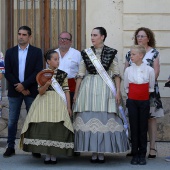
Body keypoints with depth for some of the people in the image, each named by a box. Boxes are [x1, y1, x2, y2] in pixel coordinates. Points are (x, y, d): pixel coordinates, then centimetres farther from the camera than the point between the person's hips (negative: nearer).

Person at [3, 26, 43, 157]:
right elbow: (8, 73, 1)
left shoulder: (37, 52, 2)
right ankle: (11, 147, 9)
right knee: (12, 120, 3)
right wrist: (19, 88, -9)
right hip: (14, 91, 2)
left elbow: (38, 72, -6)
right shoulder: (10, 52, 8)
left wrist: (24, 85, -13)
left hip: (31, 91, -2)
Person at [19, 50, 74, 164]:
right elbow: (40, 92, -1)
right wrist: (47, 84, -20)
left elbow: (66, 91, 5)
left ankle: (54, 155, 3)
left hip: (58, 103, 0)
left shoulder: (62, 74, 5)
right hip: (44, 102, 0)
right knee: (44, 127, -9)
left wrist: (68, 107, 2)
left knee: (57, 127, -9)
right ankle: (47, 154, 4)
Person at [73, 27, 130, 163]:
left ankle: (102, 152, 6)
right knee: (89, 120, -1)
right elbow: (80, 75, 10)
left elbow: (116, 74, 3)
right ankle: (93, 152, 7)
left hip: (105, 88, -2)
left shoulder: (112, 53, 3)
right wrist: (76, 93, 8)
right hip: (88, 89, 2)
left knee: (104, 120, -2)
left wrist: (118, 91, -4)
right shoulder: (85, 53, 8)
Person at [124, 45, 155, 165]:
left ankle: (142, 155, 11)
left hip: (144, 101, -1)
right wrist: (133, 94, 5)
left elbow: (151, 87, 6)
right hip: (132, 101, 1)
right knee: (134, 128, 3)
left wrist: (144, 94, 3)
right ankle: (135, 155, 9)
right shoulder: (128, 70, 0)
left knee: (143, 128, 4)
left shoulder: (149, 70, -4)